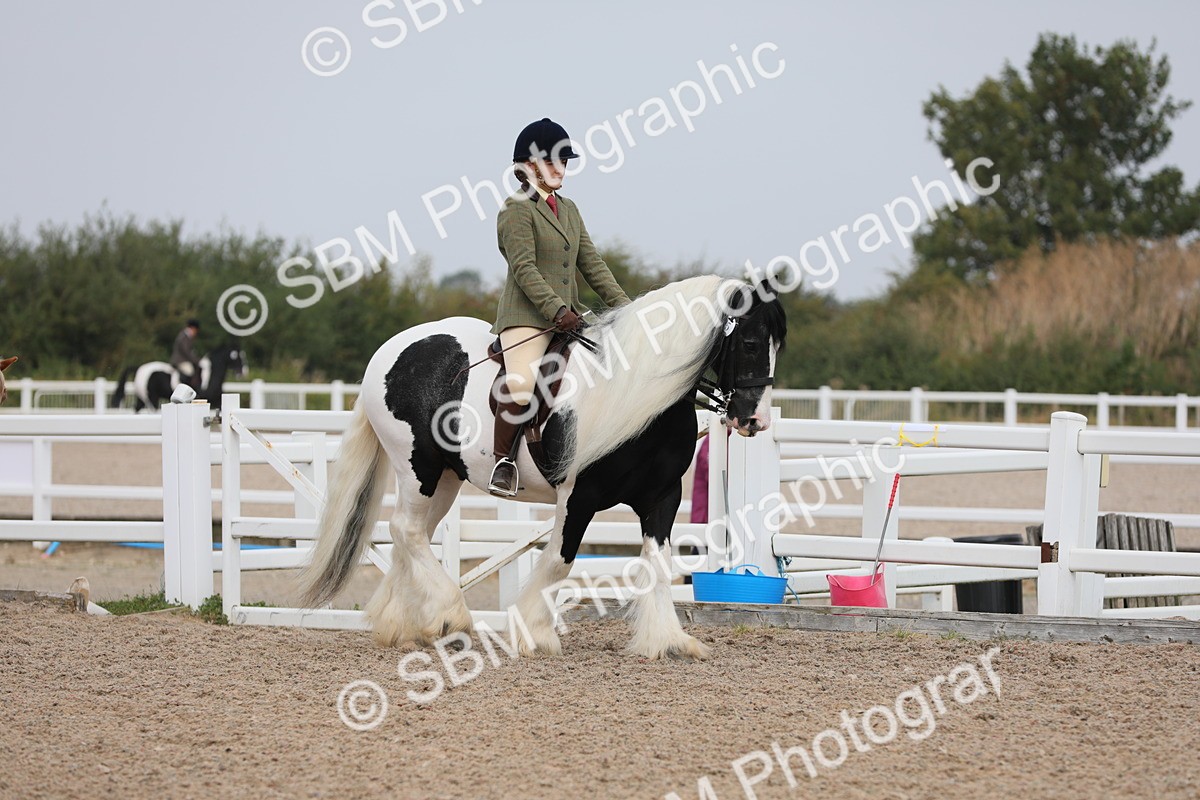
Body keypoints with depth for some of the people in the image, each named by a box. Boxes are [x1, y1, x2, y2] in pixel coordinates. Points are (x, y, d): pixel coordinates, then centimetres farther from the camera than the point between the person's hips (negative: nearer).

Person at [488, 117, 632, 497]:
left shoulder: (569, 210, 20)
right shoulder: (517, 209, -4)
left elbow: (591, 263, 19)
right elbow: (524, 269, -14)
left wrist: (623, 305, 7)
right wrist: (556, 310, -24)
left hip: (568, 316, 8)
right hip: (526, 316, -8)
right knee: (520, 386, -29)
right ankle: (502, 458, -11)